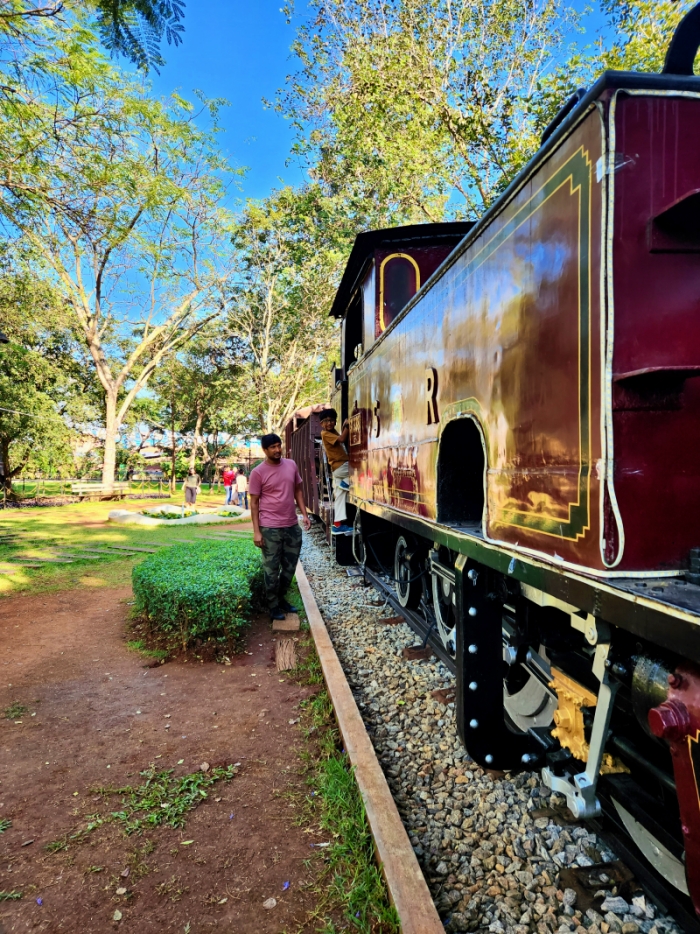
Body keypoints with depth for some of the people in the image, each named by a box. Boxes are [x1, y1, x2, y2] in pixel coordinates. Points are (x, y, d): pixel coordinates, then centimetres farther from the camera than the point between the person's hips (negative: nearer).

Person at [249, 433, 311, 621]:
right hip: (270, 528, -5)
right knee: (271, 569, 6)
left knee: (290, 567, 16)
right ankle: (273, 605, 21)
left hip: (292, 526, 5)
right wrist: (256, 531, -11)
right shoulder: (258, 472, -10)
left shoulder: (291, 465, 4)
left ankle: (281, 598, 34)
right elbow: (254, 503, -7)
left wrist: (304, 514, 5)